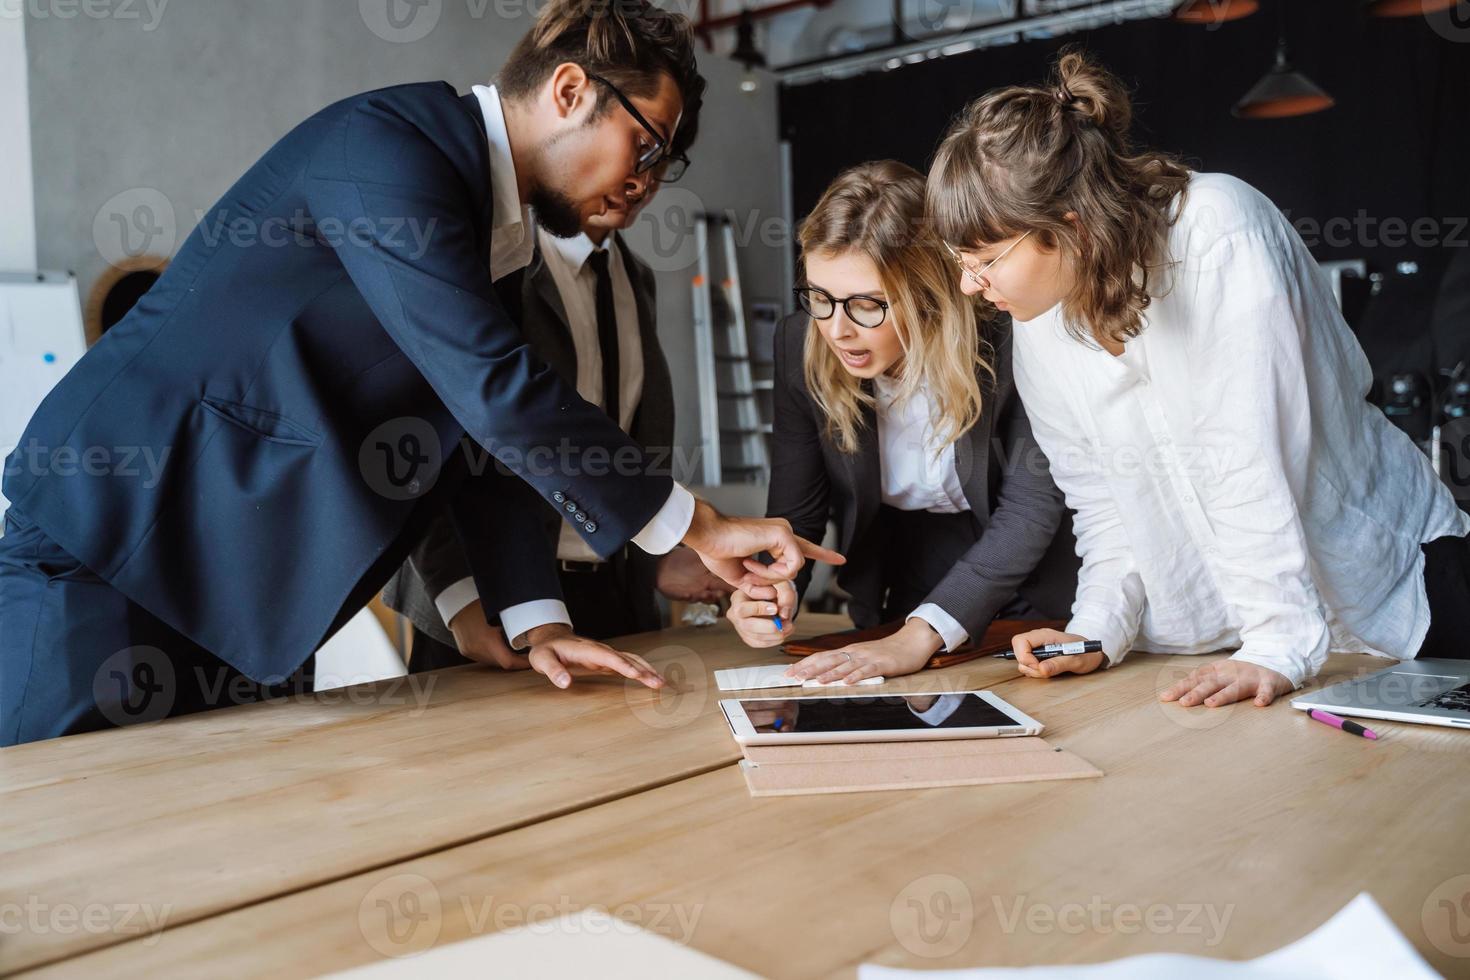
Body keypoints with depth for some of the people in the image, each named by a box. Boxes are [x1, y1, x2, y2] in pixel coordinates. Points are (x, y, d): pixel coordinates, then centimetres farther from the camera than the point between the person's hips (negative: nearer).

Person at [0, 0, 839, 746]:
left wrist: (534, 623, 2)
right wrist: (696, 525, -19)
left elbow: (485, 432, 11)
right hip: (106, 556, -8)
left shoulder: (500, 232, 9)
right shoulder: (384, 145, -19)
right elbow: (495, 387, -27)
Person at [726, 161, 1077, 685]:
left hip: (1025, 589, -2)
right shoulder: (801, 344, -11)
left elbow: (1035, 503, -21)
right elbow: (796, 511, -4)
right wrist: (775, 590, -26)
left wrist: (921, 634, -29)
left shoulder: (1003, 334, -22)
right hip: (895, 588, 2)